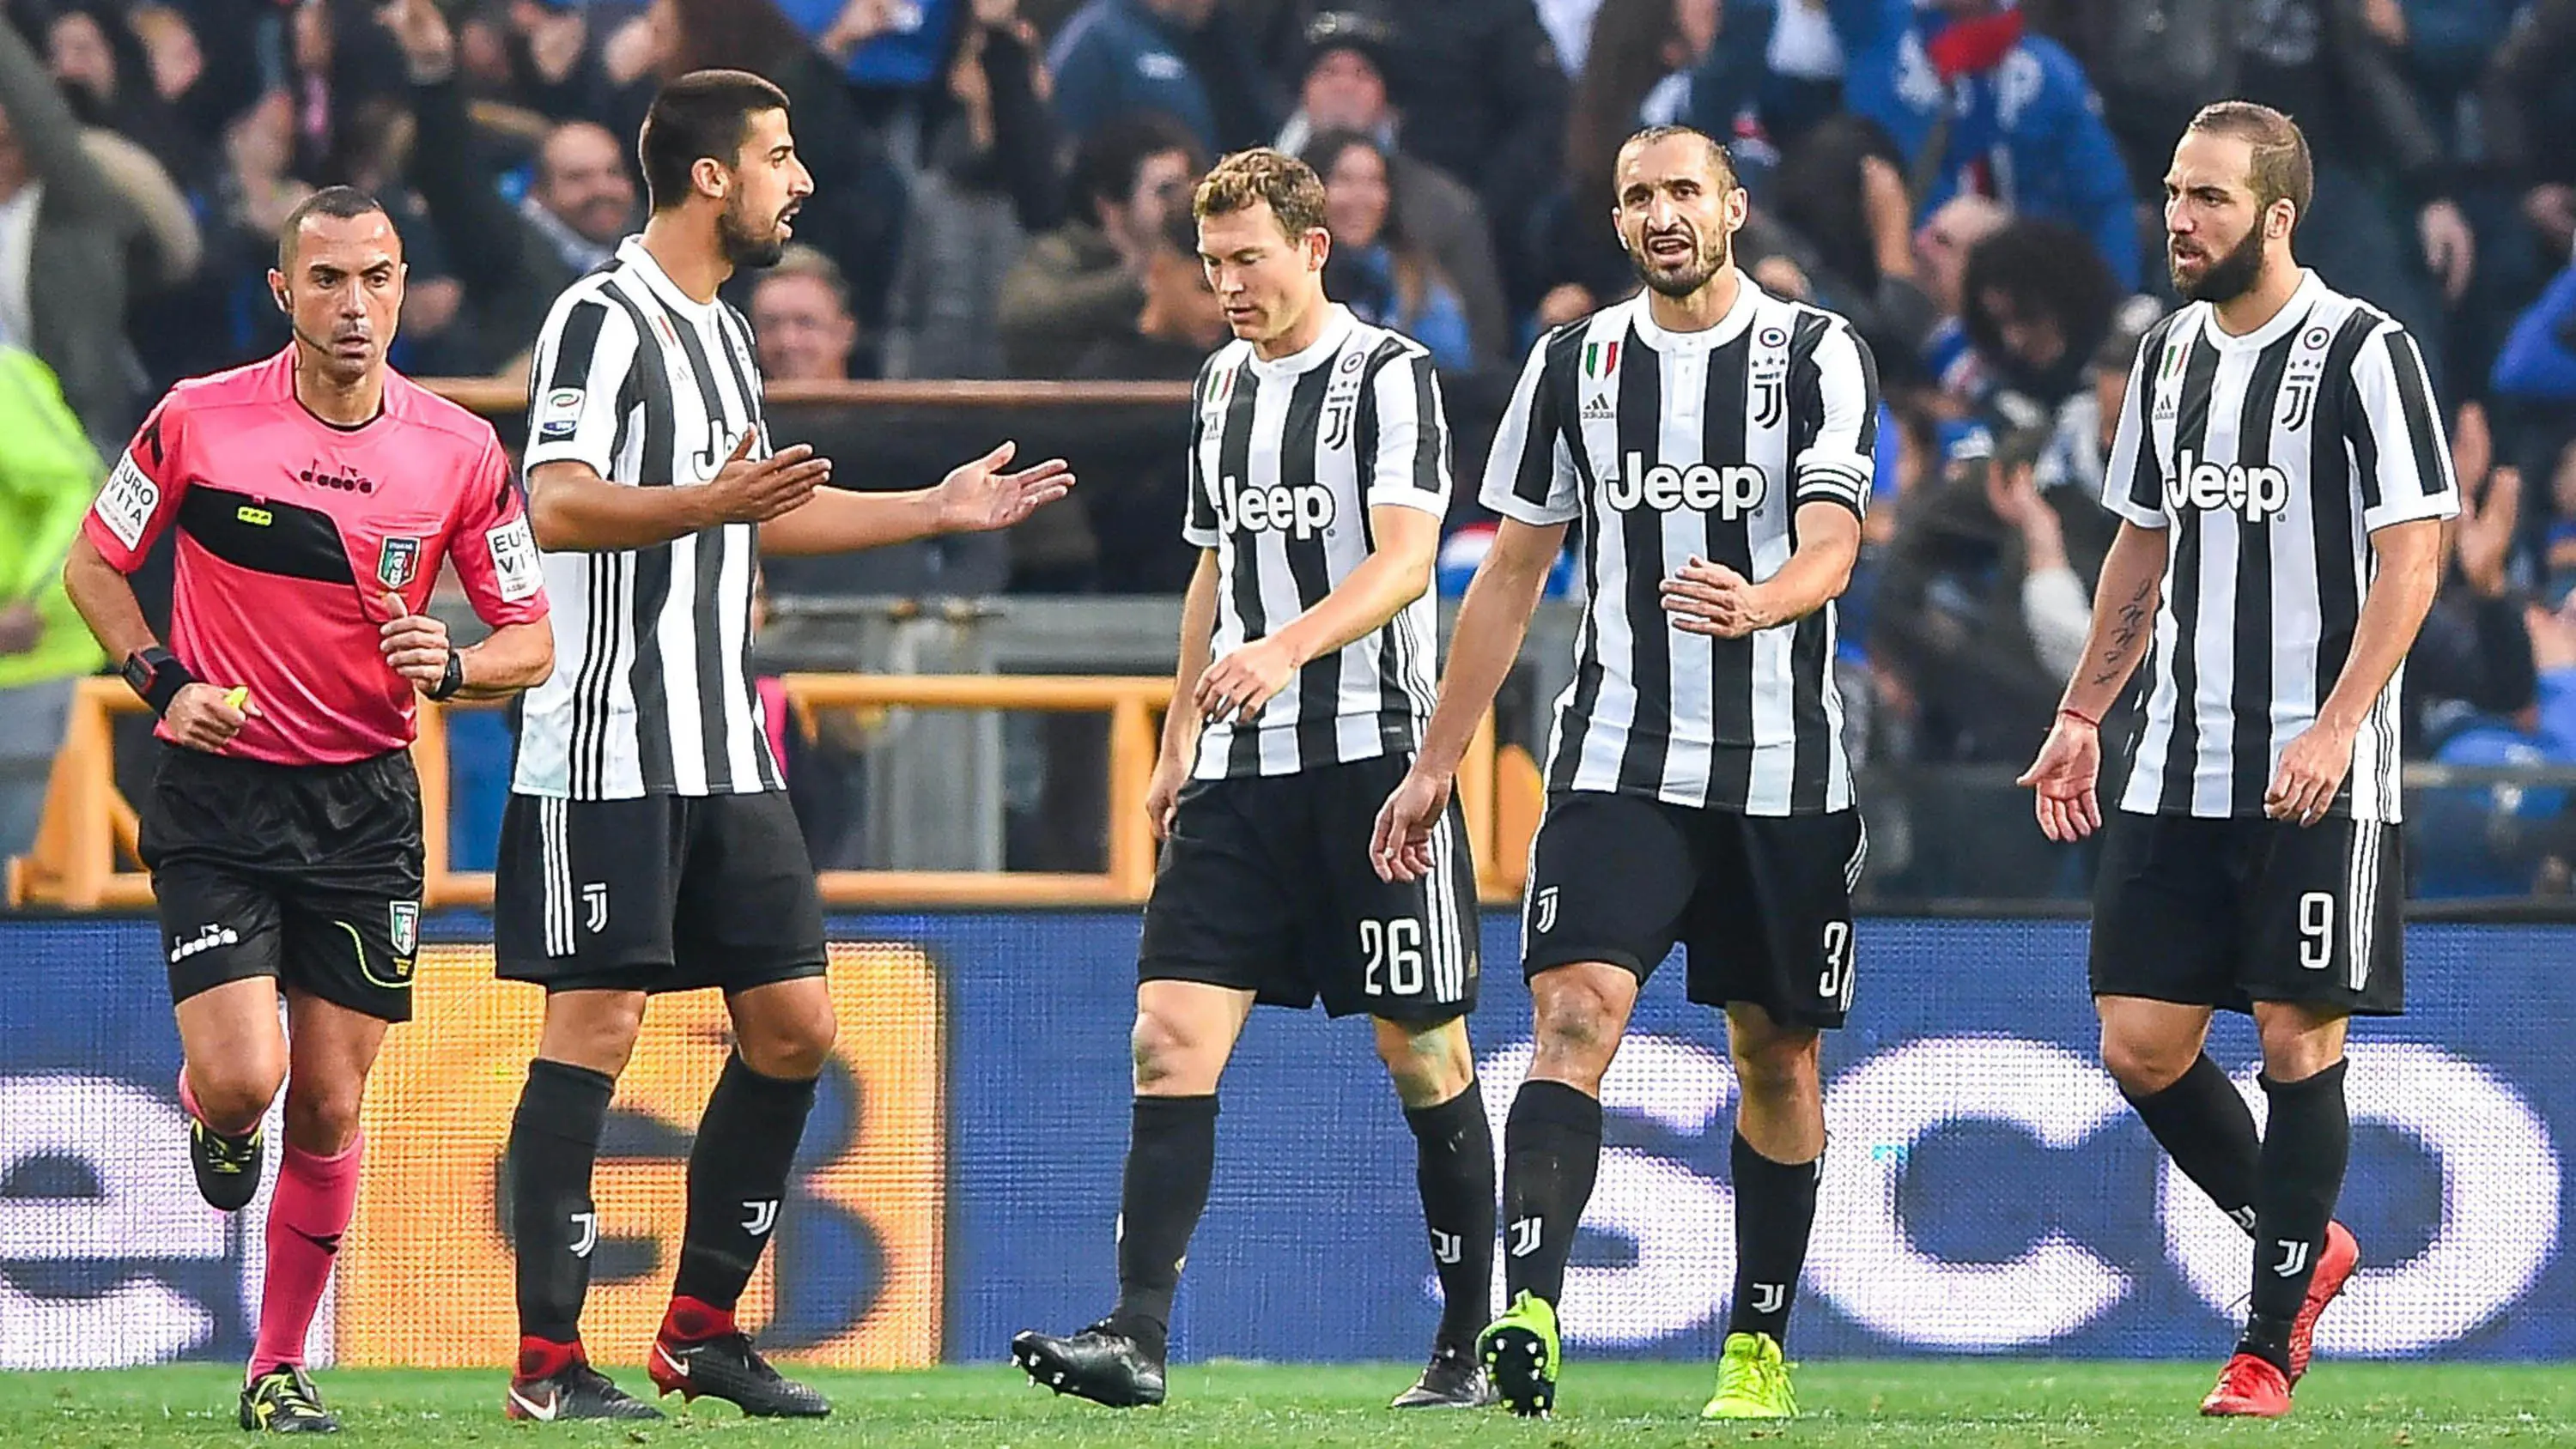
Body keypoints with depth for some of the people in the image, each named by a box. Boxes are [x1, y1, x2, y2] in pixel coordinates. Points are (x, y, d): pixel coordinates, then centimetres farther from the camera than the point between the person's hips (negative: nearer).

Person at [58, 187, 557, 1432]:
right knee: (242, 1079, -16)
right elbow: (93, 563, 7)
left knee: (329, 1108, 1)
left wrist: (450, 667, -16)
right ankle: (211, 1114, 22)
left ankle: (280, 1367, 17)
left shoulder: (462, 453, -2)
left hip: (366, 804, 2)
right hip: (219, 795, -2)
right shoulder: (199, 421, -6)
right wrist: (163, 682, -9)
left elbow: (532, 641, 6)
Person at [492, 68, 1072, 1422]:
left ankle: (701, 1326, 15)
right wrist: (711, 504, -34)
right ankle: (547, 1358, -5)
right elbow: (558, 507, -21)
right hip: (610, 747, -9)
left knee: (792, 1028, 6)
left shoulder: (721, 329, 19)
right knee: (595, 1025, -8)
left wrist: (939, 508, 32)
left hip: (725, 753, 9)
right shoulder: (603, 316, -10)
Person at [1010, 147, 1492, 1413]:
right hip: (1238, 773, 6)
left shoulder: (1388, 375, -6)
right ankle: (1137, 1340, -13)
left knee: (1424, 1055, 1)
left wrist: (1289, 648, -33)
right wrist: (1178, 734, 22)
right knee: (1172, 1038, -7)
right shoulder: (1221, 384, 16)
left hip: (1370, 756, -6)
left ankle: (1472, 1344, 13)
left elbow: (1406, 559, -18)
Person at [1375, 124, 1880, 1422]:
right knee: (1576, 1012, -18)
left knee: (1776, 1056, 8)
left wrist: (1757, 603, -37)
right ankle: (1527, 1315, -30)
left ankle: (1760, 1346, 21)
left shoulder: (1817, 355, -2)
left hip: (1782, 768, -1)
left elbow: (1831, 544, -14)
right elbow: (1512, 573, 14)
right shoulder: (1575, 363, 7)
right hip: (1618, 763, 1)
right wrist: (1434, 764, 13)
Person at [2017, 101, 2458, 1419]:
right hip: (2177, 772, 7)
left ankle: (2272, 1341, 6)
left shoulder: (2363, 353, -9)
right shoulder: (2170, 353, 12)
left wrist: (2336, 728, -22)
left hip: (2321, 780, -7)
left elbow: (2412, 555, -13)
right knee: (2140, 1046, 2)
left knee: (2298, 1042, -3)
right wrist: (2082, 715, 17)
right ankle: (2302, 1246, 24)